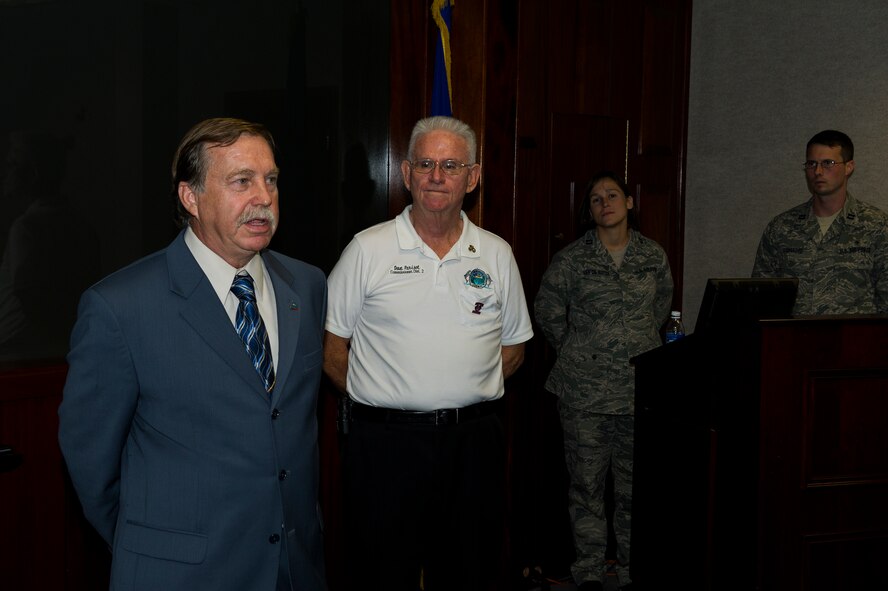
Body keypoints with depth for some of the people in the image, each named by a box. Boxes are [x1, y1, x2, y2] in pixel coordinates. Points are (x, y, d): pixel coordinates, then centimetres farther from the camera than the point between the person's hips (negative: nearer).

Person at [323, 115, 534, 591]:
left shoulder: (497, 255, 7)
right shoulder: (368, 249, -1)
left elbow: (513, 347, 15)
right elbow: (330, 345, 2)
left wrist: (463, 393, 5)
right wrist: (375, 397, -1)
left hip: (474, 443, 3)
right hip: (386, 440, -2)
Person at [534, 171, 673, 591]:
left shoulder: (653, 256, 6)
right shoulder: (571, 259, -1)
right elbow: (547, 311, 8)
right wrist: (577, 351, 9)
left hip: (640, 387, 2)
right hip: (584, 390, -1)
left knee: (634, 482, 6)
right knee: (586, 481, 4)